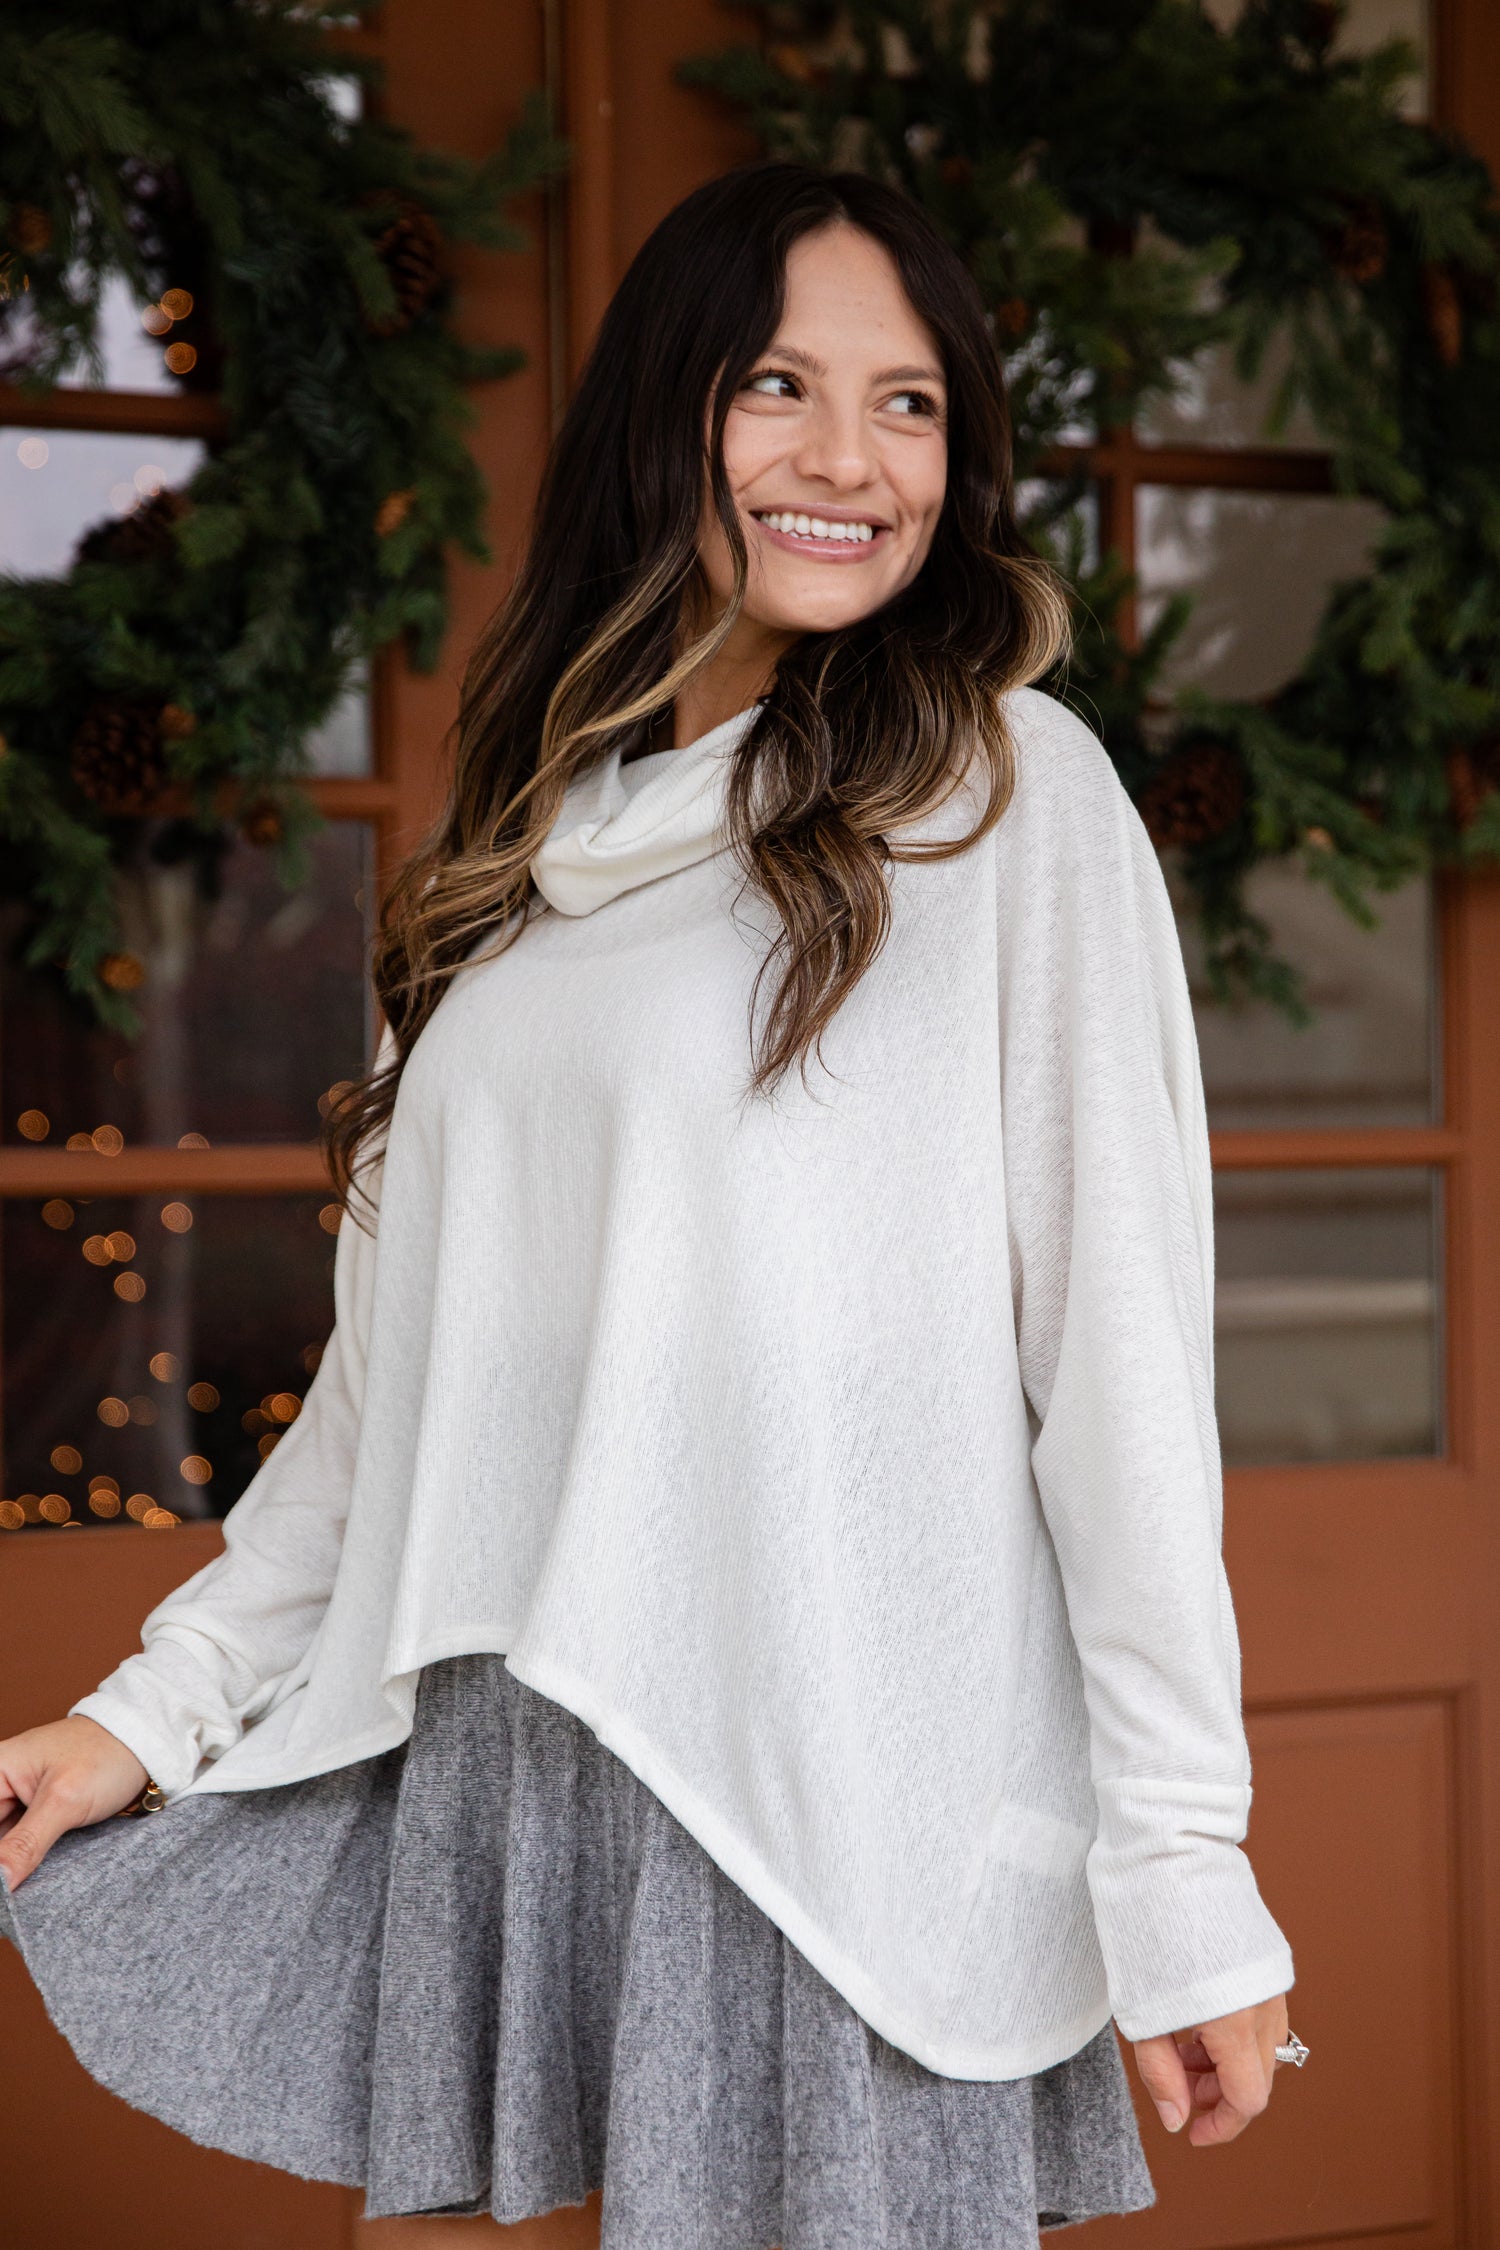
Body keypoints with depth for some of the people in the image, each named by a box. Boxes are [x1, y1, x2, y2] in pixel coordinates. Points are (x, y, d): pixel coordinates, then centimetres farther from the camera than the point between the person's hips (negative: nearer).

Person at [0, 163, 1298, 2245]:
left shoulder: (1006, 786, -3)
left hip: (837, 1785, -5)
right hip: (493, 1778, 5)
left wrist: (1185, 1871, -11)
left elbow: (1120, 1333, -8)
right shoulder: (536, 834, 14)